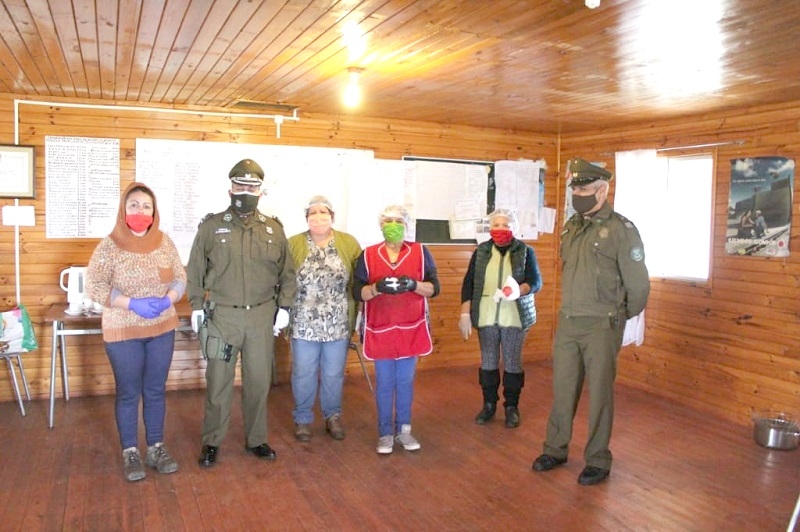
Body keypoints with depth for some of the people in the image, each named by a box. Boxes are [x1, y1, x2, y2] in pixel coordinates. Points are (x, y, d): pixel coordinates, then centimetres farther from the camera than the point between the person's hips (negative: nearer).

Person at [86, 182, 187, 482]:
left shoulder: (164, 242, 1)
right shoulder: (109, 246, -9)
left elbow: (180, 277, 5)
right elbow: (93, 286, -12)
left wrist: (167, 300, -15)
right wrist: (133, 304, -22)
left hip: (162, 329, 3)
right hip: (123, 332, -3)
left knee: (156, 390, 12)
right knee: (128, 393, 7)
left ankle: (156, 448, 26)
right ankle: (130, 453, 23)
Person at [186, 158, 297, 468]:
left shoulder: (274, 229, 5)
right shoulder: (211, 226, 0)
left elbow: (287, 273, 10)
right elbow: (195, 270, 5)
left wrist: (284, 307, 4)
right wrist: (196, 306, -1)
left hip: (262, 315, 2)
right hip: (222, 315, -2)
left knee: (259, 381, 10)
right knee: (218, 382, 6)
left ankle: (256, 439, 27)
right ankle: (212, 443, 23)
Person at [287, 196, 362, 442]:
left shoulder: (349, 244, 0)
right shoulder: (293, 244, -1)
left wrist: (358, 317, -1)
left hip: (338, 325, 1)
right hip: (304, 325, 0)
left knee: (334, 375, 12)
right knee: (303, 375, 10)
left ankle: (333, 417, 30)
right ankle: (302, 419, 27)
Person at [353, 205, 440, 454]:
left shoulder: (421, 252, 1)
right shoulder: (368, 255, 1)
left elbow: (434, 288, -2)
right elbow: (357, 292, -3)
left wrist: (414, 284, -21)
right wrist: (377, 287, -22)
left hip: (411, 329, 1)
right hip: (380, 329, 0)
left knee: (406, 381, 10)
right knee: (384, 383, 7)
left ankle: (403, 430, 24)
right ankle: (385, 433, 19)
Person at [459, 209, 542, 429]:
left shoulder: (525, 251, 2)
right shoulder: (481, 251, 7)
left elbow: (536, 282, -3)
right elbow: (468, 283, 5)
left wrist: (519, 290, -25)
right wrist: (465, 313, -2)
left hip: (514, 316, -2)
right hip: (486, 316, 2)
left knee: (512, 363, 4)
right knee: (488, 362, 9)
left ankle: (512, 407, 18)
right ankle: (489, 404, 23)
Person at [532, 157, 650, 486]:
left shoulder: (621, 229, -11)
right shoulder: (571, 227, 9)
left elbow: (638, 283, -7)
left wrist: (625, 319, 4)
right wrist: (571, 309, 13)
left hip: (601, 327, -6)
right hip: (567, 323, 6)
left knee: (599, 394, 5)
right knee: (563, 389, 13)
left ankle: (598, 461, 20)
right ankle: (555, 450, 28)